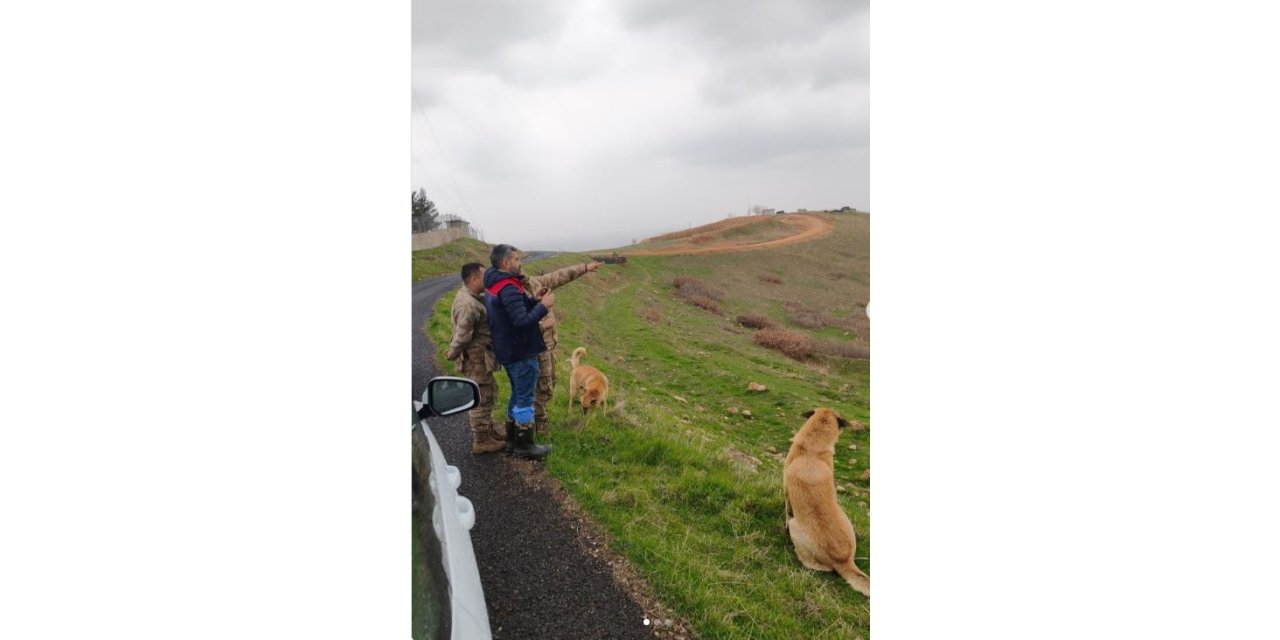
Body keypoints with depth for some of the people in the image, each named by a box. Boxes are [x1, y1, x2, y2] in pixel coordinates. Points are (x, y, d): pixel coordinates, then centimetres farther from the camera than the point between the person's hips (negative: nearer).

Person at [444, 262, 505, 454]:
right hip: (475, 358, -10)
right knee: (481, 398, 0)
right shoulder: (468, 304, -26)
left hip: (481, 355, 11)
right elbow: (462, 334, -26)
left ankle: (488, 430, 36)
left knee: (487, 393, 22)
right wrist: (452, 353, -12)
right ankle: (480, 441, 12)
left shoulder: (473, 297, 8)